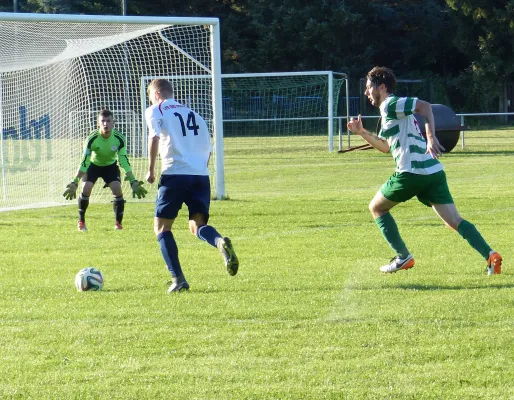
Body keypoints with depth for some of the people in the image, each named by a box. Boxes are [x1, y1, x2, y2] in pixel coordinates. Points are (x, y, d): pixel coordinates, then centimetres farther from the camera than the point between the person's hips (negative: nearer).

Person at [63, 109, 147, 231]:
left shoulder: (119, 139, -26)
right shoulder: (92, 139, -31)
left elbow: (124, 162, -20)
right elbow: (84, 162, -29)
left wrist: (133, 181, -27)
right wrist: (74, 182, -36)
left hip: (111, 165, 1)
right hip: (93, 165, -1)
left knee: (117, 189, -18)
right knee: (86, 189, -19)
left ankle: (118, 223, -2)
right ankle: (81, 221, 1)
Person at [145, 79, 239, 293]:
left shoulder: (155, 111, 9)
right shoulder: (194, 115, 26)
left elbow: (154, 137, -9)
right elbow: (207, 148, 20)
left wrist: (151, 170, -4)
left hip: (174, 173, -5)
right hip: (201, 175, 5)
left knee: (162, 227, 6)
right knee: (197, 225, 4)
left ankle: (178, 279, -7)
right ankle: (220, 242, -31)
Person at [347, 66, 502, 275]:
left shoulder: (390, 104, -3)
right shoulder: (389, 110, 26)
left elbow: (424, 106, -18)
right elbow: (385, 146, 37)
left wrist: (431, 137, -26)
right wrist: (362, 132, 31)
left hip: (410, 172, -9)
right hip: (433, 171, 9)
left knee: (376, 207, 13)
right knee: (454, 221, -1)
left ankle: (403, 258, 9)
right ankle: (490, 255, -19)